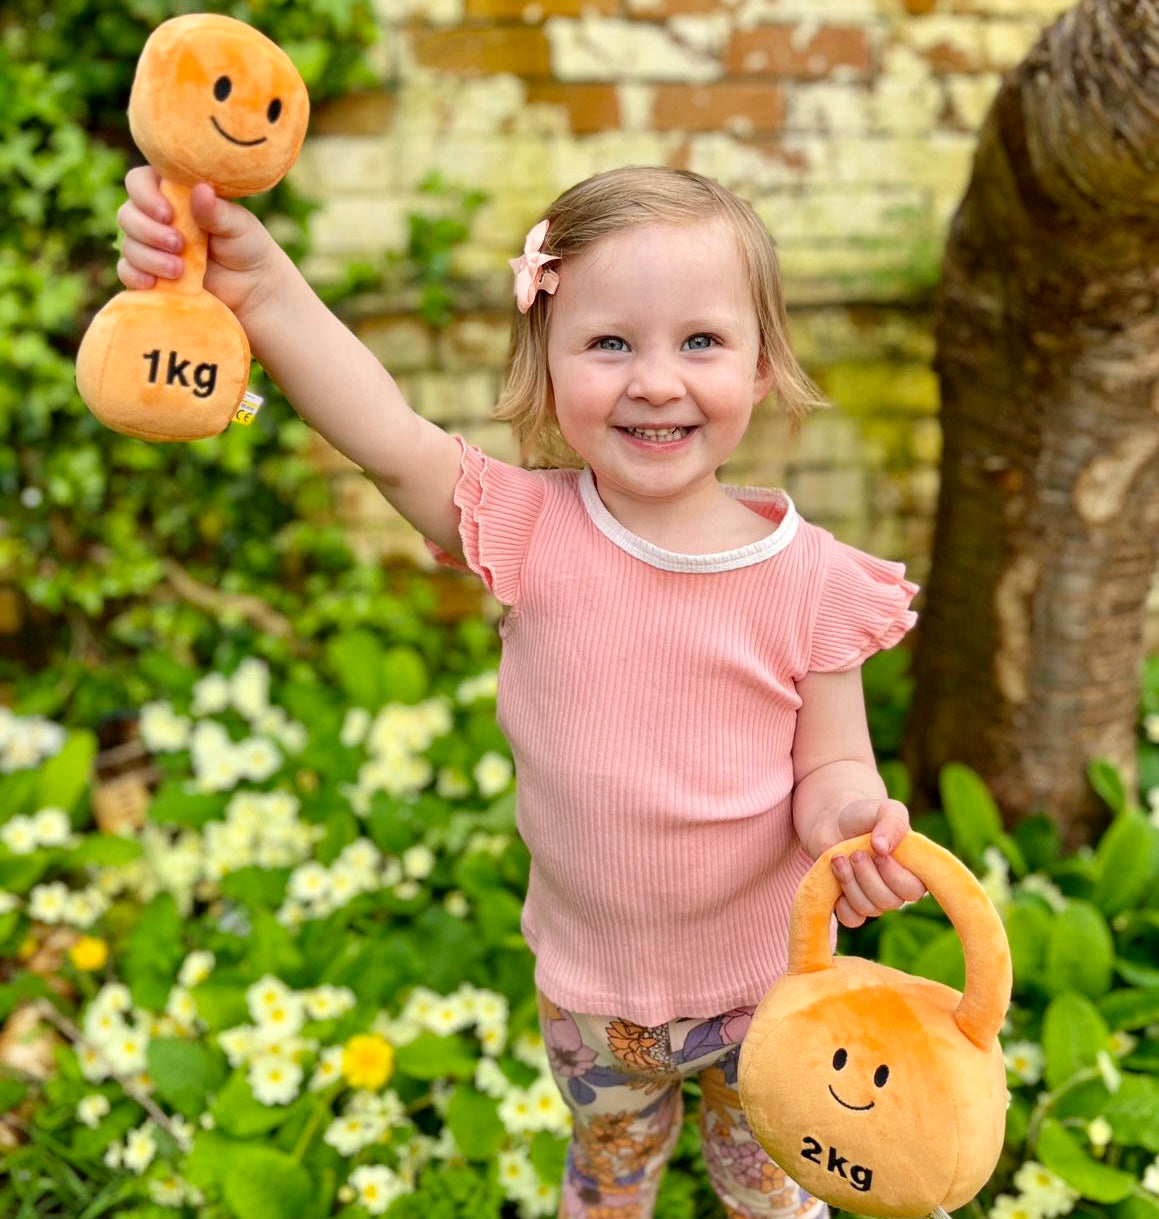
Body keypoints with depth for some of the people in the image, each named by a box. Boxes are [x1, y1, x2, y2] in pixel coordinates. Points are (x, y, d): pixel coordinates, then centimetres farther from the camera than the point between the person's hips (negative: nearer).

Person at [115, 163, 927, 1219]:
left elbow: (830, 765, -13)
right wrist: (259, 288, -48)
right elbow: (389, 440, -36)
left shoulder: (810, 579, -21)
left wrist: (853, 818, -36)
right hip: (592, 982, 1)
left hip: (768, 977, -1)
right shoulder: (533, 534, -22)